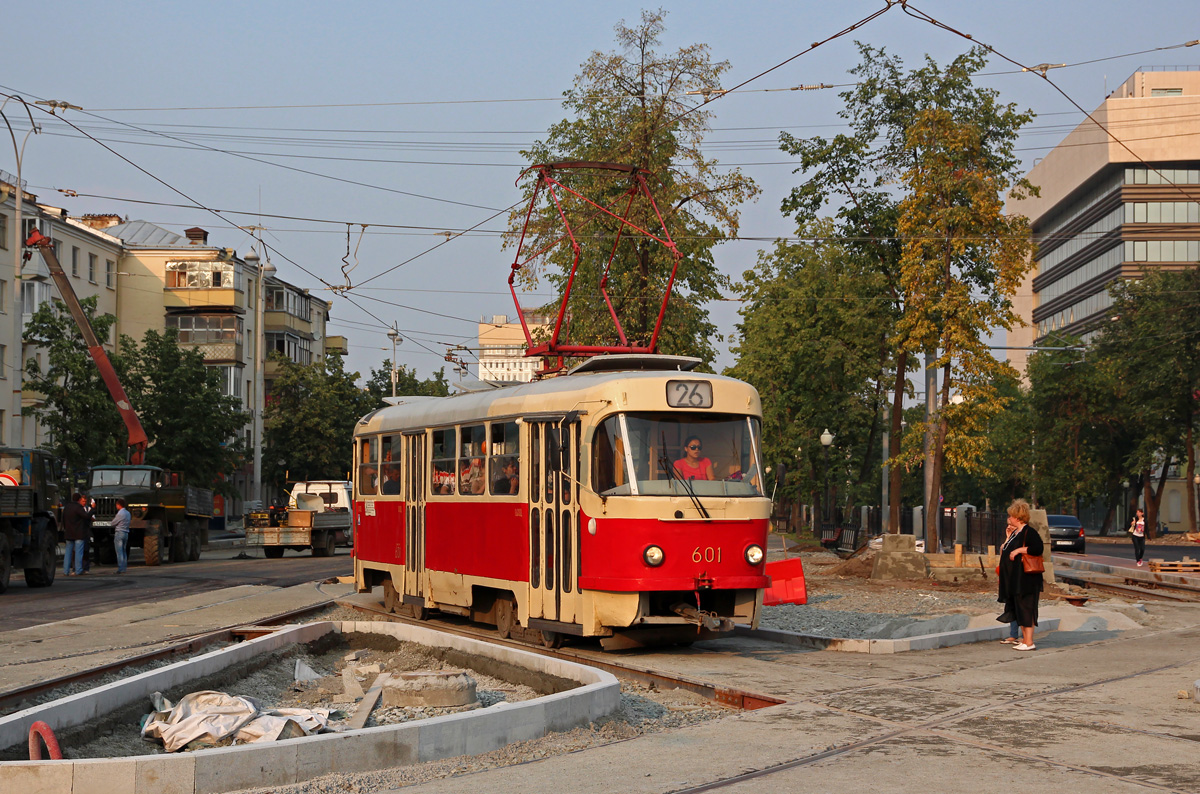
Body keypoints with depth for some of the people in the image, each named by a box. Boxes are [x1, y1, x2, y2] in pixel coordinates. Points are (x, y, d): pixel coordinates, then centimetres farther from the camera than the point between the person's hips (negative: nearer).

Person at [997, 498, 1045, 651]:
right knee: (1018, 609, 13)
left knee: (1025, 609, -9)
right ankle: (1024, 639, 20)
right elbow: (1006, 550, 28)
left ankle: (1029, 642, -7)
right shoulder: (1015, 533, 16)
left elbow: (1038, 548, -26)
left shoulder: (1029, 532, -13)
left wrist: (1019, 550, -23)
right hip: (1014, 578, 10)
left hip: (1025, 579, -10)